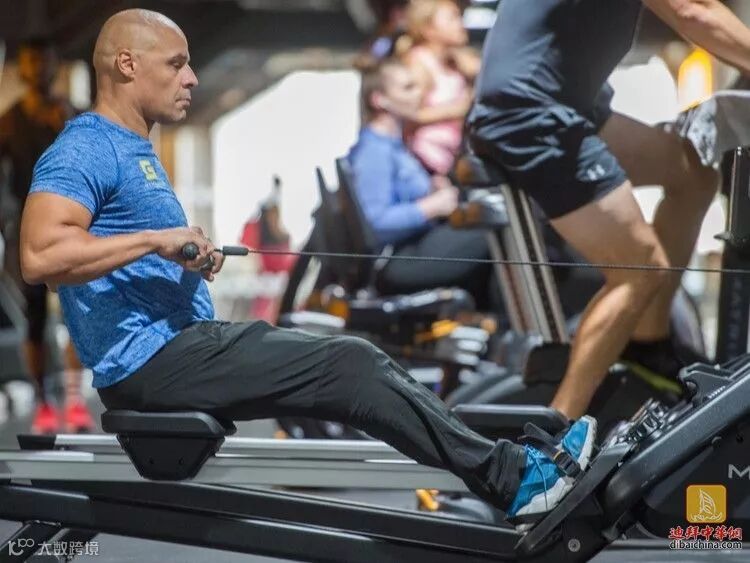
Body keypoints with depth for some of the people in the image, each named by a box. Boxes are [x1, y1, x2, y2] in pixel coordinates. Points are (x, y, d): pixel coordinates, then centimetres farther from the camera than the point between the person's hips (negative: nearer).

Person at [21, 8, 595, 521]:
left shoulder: (133, 149, 19)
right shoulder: (87, 150, -14)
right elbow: (40, 255, -30)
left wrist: (191, 255, 10)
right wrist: (156, 239, -25)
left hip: (182, 340, 10)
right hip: (153, 360, -10)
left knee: (353, 363, 4)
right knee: (349, 366, -13)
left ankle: (502, 469, 2)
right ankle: (510, 477, -7)